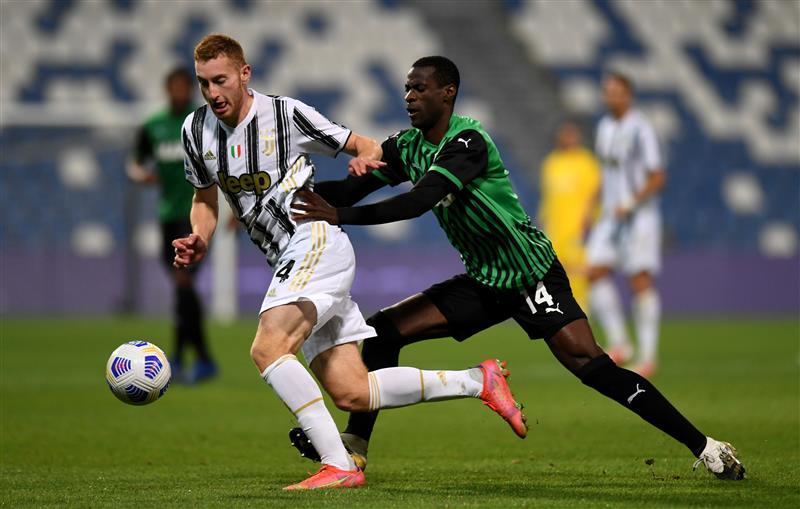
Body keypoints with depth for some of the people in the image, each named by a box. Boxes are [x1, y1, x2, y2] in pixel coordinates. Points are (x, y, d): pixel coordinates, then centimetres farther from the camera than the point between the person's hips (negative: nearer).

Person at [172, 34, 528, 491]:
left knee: (267, 348, -27)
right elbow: (205, 198, 23)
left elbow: (366, 146, 5)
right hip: (291, 263, 7)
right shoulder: (197, 131, 9)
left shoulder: (285, 113, -6)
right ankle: (477, 381, 14)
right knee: (352, 393, 1)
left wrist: (366, 158, -19)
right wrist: (199, 241, 3)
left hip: (317, 242, -7)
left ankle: (339, 466, -26)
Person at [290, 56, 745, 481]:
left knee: (591, 365, -20)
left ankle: (704, 447, -16)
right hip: (482, 283, 8)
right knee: (386, 329, -3)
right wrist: (304, 191, -17)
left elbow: (420, 201, -34)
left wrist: (341, 216, -38)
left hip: (533, 277, -8)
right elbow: (353, 187, 1)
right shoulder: (407, 147, 4)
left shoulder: (467, 140, -22)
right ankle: (354, 445, 6)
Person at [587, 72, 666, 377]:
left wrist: (631, 204, -22)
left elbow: (658, 177, -13)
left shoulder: (640, 129, -11)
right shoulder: (604, 127, 13)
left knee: (641, 281, -7)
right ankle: (618, 344, -1)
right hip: (610, 216, 7)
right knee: (596, 272, -8)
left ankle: (648, 357, -3)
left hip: (639, 216, -7)